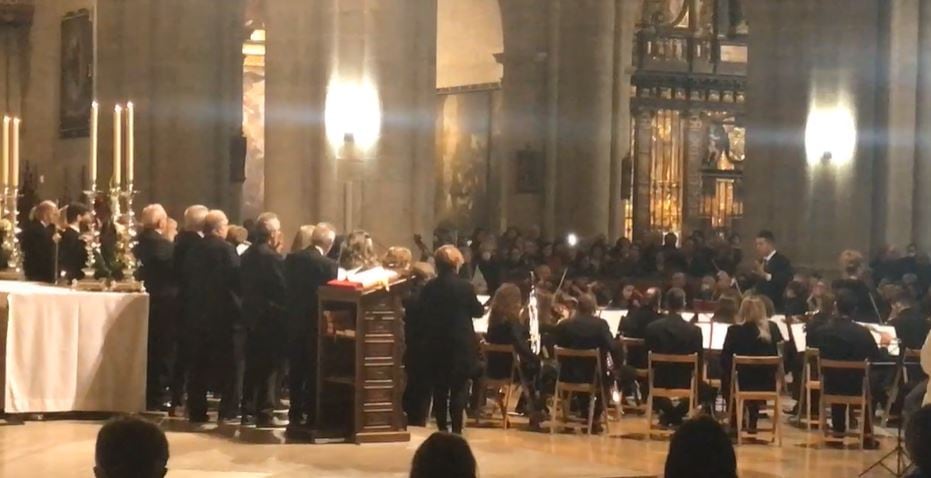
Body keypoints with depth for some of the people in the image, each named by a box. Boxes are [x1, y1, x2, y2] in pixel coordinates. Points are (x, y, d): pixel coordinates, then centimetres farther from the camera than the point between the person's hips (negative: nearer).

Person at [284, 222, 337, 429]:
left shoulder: (292, 258, 0)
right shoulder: (328, 265, -17)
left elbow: (286, 288, 7)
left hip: (293, 322, 5)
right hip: (315, 324, -5)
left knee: (296, 372, 14)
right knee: (314, 373, 4)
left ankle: (295, 417, 17)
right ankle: (311, 418, 5)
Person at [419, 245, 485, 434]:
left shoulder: (429, 288, -4)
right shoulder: (465, 287, -11)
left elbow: (424, 312, 5)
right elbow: (478, 311, 1)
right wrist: (482, 307, 22)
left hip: (436, 344, 3)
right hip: (461, 344, -3)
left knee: (439, 388, 11)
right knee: (459, 388, 2)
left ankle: (442, 429, 13)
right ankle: (456, 429, -3)